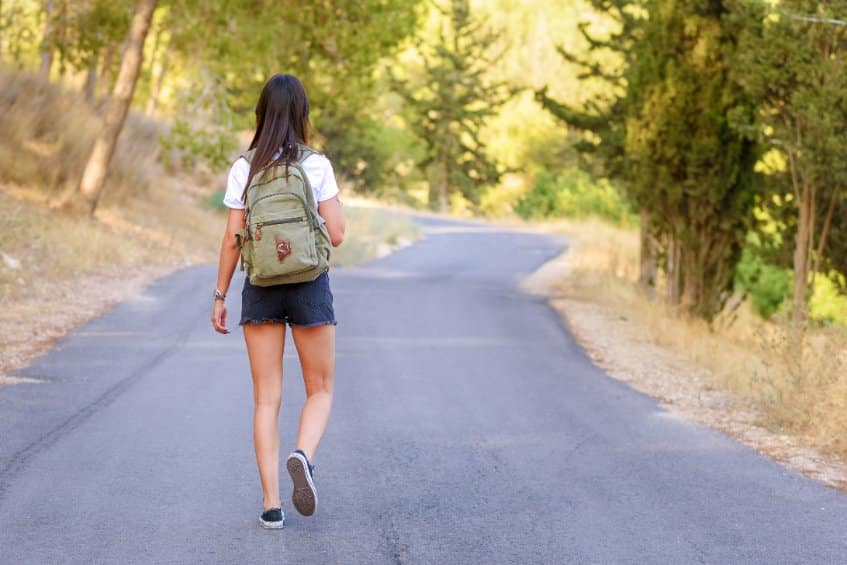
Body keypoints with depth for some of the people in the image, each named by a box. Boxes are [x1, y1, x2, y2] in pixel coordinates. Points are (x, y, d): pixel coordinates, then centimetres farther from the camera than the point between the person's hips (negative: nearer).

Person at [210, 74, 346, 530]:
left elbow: (232, 239, -2)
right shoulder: (317, 165, -6)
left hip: (261, 287, 1)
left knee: (267, 398, 6)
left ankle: (272, 506, 0)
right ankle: (303, 456, -18)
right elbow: (336, 235, -6)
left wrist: (220, 296, 6)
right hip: (310, 285, -1)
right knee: (320, 390, 13)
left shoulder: (244, 170, -2)